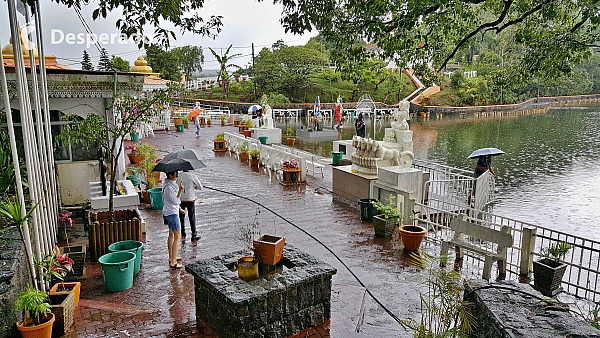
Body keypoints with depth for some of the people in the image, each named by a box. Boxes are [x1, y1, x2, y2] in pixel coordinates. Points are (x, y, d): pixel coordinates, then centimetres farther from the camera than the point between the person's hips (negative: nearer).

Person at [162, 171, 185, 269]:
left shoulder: (170, 184, 8)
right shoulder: (168, 187, -23)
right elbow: (176, 201, -23)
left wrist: (179, 209, 23)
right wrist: (180, 191, -26)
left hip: (169, 213, 11)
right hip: (172, 213, -11)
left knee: (171, 235, 20)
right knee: (177, 237, -8)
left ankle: (171, 258, 32)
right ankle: (173, 263, -6)